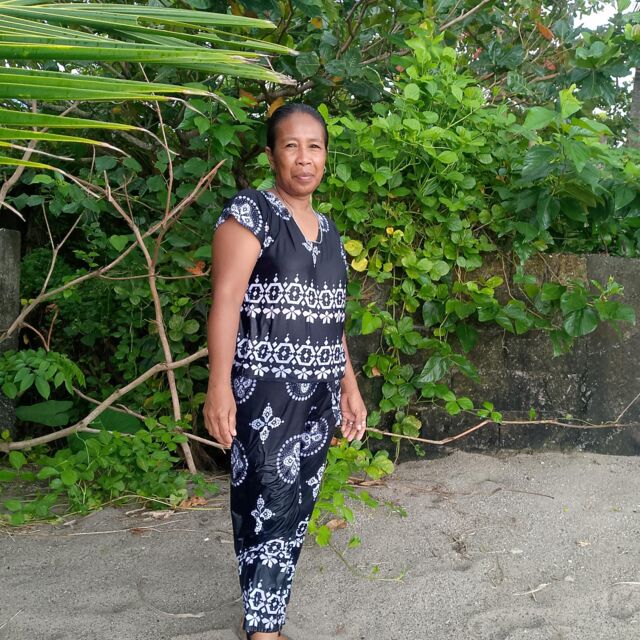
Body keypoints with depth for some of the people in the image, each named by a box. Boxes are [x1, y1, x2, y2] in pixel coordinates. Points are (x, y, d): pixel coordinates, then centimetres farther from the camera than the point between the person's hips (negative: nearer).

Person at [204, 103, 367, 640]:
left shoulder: (328, 229, 16)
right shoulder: (250, 211, -5)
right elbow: (226, 300, -13)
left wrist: (349, 387, 18)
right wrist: (219, 386, -21)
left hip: (318, 393, 7)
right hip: (264, 389, -7)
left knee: (299, 506, 9)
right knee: (268, 504, -5)